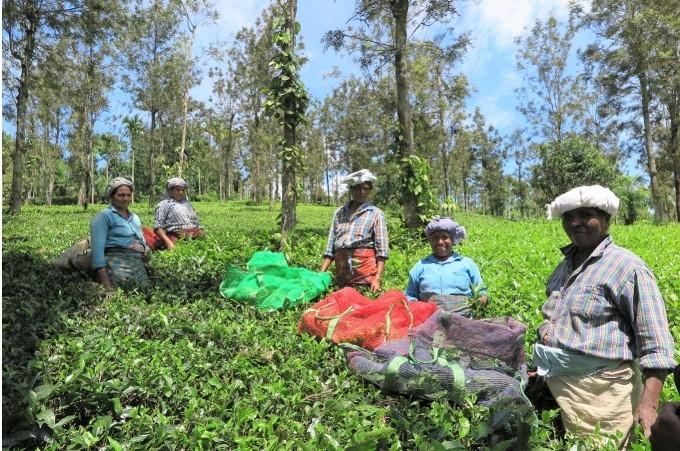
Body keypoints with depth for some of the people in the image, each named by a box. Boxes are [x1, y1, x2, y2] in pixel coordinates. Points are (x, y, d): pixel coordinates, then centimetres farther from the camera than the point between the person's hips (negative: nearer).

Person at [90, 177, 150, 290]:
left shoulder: (135, 218, 27)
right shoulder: (104, 216, 7)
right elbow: (97, 247, -5)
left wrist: (147, 252, 11)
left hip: (138, 263, 5)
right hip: (116, 261, -5)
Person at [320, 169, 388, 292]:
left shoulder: (375, 213, 4)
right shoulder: (339, 212, 13)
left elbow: (382, 250, -2)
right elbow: (330, 248, 14)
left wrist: (377, 278, -11)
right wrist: (321, 274, 7)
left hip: (365, 271, -3)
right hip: (341, 271, 3)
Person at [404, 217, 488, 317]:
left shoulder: (467, 264, 18)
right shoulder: (421, 266, 17)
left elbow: (481, 293, 18)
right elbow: (410, 296, 20)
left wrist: (483, 298, -4)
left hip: (462, 319, 0)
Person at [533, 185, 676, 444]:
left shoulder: (627, 267, -11)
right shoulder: (566, 264, 11)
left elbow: (655, 343, -13)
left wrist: (649, 403, -20)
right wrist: (545, 367, 22)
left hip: (600, 392, -7)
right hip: (555, 387, 7)